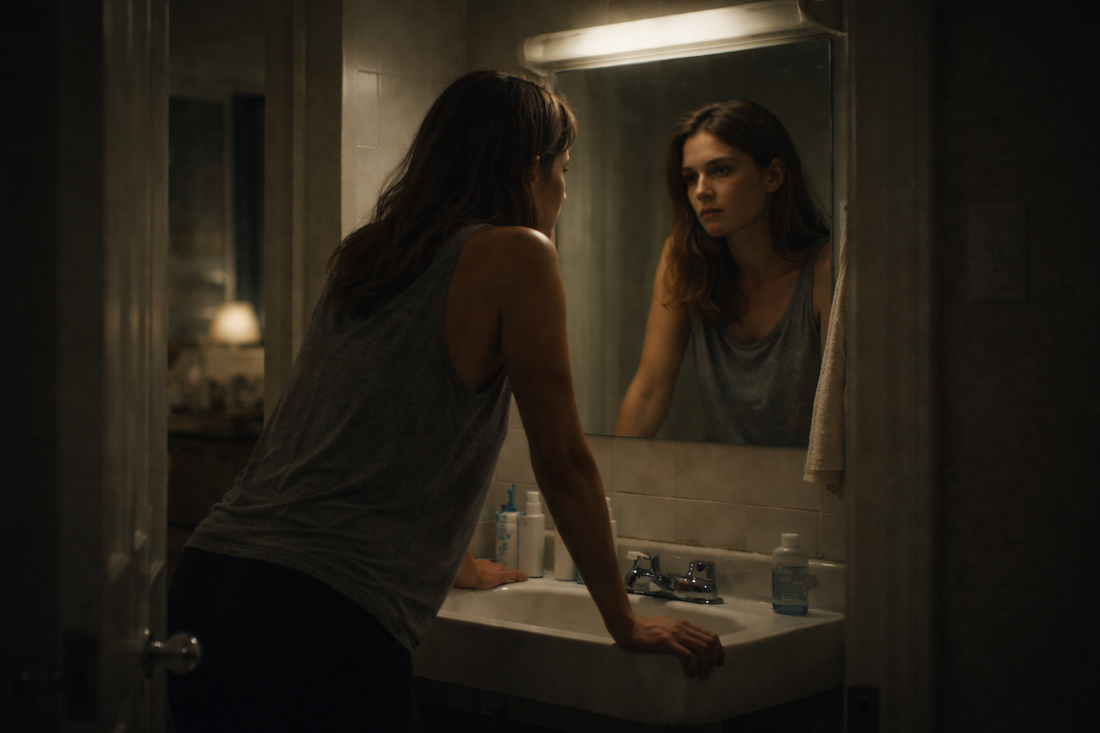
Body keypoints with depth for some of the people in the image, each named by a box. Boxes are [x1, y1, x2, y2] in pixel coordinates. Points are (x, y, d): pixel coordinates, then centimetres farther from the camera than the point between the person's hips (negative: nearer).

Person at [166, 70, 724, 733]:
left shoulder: (364, 255, 18)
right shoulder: (516, 254, -4)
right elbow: (562, 460, -2)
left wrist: (459, 565, 45)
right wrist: (628, 624, 9)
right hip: (319, 620, -8)